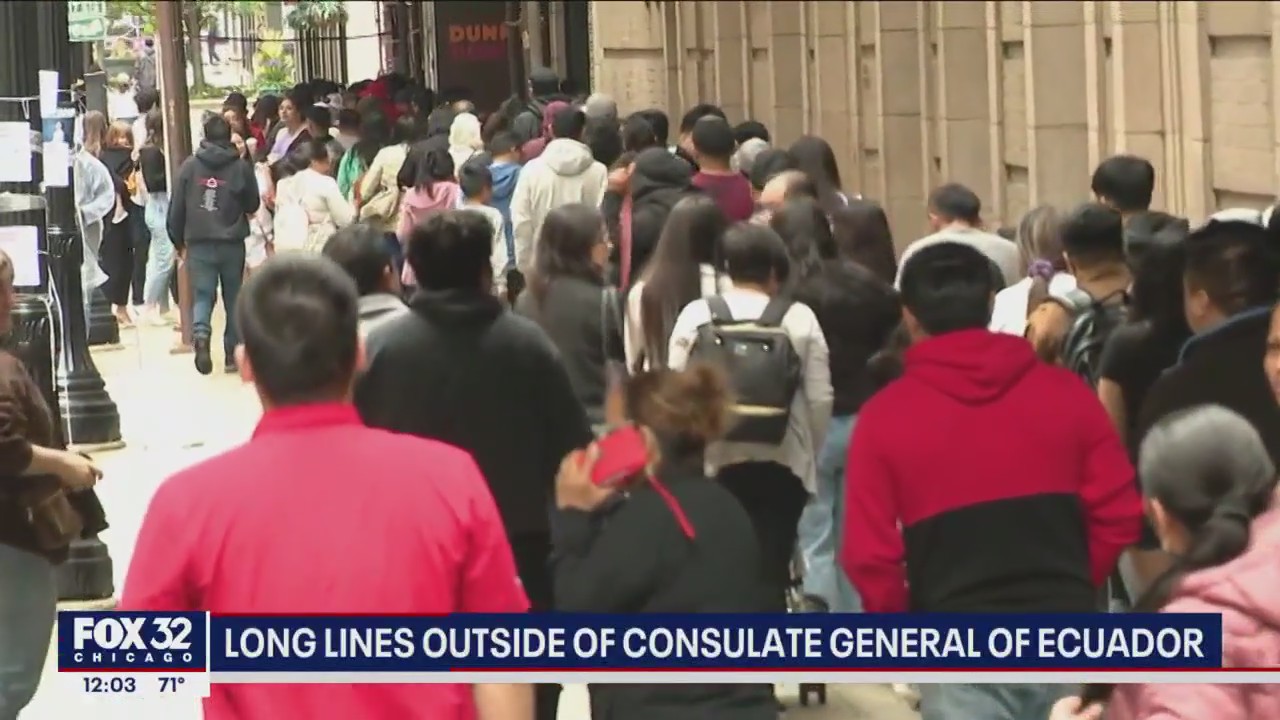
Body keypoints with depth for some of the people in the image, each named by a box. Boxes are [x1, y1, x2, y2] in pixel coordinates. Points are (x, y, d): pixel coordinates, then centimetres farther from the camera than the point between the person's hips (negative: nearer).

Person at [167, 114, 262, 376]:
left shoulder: (189, 166, -1)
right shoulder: (241, 167, -5)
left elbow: (176, 207, 0)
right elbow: (253, 205, 4)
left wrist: (178, 241, 11)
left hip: (199, 244, 0)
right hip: (232, 244, 0)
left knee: (202, 296, 3)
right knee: (234, 299, 12)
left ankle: (200, 334, -25)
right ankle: (233, 353, 15)